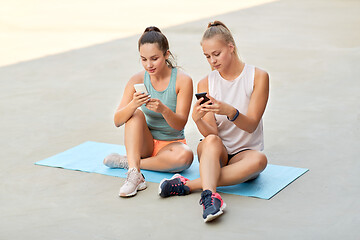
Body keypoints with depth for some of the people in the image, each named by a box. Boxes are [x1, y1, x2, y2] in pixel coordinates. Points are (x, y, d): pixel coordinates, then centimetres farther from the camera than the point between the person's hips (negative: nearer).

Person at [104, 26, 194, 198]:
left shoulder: (182, 80, -14)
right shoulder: (138, 80, -7)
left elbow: (180, 124, -17)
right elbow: (117, 121, -13)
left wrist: (164, 109, -38)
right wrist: (133, 104, -34)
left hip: (172, 143, -2)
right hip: (145, 142, 2)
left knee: (185, 156, -35)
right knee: (136, 114, -26)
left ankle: (126, 162, -19)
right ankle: (135, 175, -37)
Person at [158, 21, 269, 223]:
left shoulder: (258, 77, -4)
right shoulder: (206, 84, 2)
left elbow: (251, 125, -12)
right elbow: (211, 133, -8)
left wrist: (229, 111, -33)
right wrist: (197, 120, -31)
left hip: (244, 153, -1)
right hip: (215, 154, 1)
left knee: (259, 160, -36)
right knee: (211, 142, -34)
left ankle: (188, 185, -35)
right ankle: (210, 196, -53)